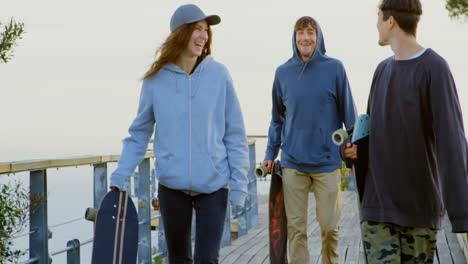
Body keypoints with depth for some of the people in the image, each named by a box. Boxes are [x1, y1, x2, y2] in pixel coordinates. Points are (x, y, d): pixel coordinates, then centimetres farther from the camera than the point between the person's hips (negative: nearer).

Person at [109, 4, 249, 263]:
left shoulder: (219, 74, -3)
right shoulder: (156, 79, -2)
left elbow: (235, 134, 0)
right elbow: (139, 134, 5)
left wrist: (239, 182, -5)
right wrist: (119, 176, -2)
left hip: (213, 185, -1)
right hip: (172, 185, 1)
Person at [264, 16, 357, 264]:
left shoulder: (334, 68, -3)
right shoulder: (283, 72, 5)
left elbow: (348, 112, 1)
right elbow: (278, 118, 12)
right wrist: (271, 152, 7)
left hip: (327, 162, -2)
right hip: (292, 163, 2)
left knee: (329, 226, 5)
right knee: (296, 227, 6)